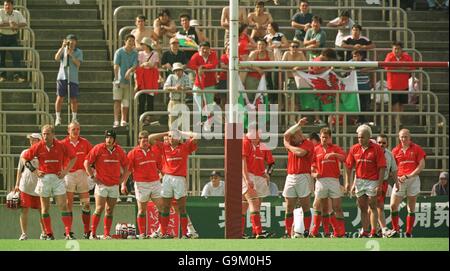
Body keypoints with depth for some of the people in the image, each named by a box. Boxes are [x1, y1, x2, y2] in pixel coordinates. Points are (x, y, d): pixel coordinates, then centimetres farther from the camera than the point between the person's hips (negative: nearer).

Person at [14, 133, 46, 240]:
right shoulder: (25, 153, 8)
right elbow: (20, 169, 12)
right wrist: (17, 184, 8)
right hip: (25, 186, 0)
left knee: (42, 210, 4)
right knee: (24, 210, -3)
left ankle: (44, 233, 13)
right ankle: (24, 233, 1)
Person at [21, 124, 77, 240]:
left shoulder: (61, 146, -3)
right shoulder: (38, 147, -2)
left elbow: (73, 157, 11)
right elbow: (24, 158, 7)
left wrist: (66, 171, 1)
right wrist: (34, 170, -2)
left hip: (58, 178, -1)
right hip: (44, 178, 1)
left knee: (63, 206, -8)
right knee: (45, 208, 5)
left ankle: (68, 233, -10)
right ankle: (49, 234, 11)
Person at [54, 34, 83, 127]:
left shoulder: (79, 52, 7)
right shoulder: (63, 50, 8)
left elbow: (78, 63, -5)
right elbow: (56, 58, -9)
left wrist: (71, 55, -15)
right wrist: (62, 47, -17)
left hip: (73, 78, 0)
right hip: (62, 77, 0)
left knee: (74, 99, 3)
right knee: (60, 98, -4)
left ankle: (74, 118, 14)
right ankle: (58, 118, 1)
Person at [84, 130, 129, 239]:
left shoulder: (119, 150, 7)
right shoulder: (98, 148, -5)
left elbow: (125, 165, 20)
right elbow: (87, 163, -3)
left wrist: (122, 178, 10)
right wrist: (92, 177, -6)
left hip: (114, 185, 4)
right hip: (101, 184, -4)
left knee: (110, 210, 5)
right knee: (99, 209, -10)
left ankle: (107, 235, 8)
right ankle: (93, 234, -7)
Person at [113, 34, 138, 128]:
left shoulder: (135, 53, 7)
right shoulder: (119, 52, -2)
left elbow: (135, 66, -2)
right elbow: (116, 66, -8)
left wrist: (129, 71, -22)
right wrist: (116, 78, -17)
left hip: (128, 80, 3)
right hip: (119, 80, -3)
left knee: (126, 102, 7)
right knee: (117, 100, -9)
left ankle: (124, 120, 16)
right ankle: (116, 121, -14)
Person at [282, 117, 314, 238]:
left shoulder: (308, 144, 2)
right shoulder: (292, 145, 19)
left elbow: (300, 152, -15)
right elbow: (286, 135, 3)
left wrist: (289, 146, 1)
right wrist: (298, 124, 4)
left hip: (303, 177, -6)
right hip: (290, 177, 6)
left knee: (305, 206, -3)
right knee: (289, 208, 1)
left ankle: (306, 232, -3)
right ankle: (288, 233, 2)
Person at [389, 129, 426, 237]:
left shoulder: (416, 149, 2)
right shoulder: (396, 150, 9)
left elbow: (422, 165, -2)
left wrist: (408, 176, -10)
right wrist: (396, 178, -7)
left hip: (413, 179, -2)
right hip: (400, 180, 2)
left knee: (411, 207, 2)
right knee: (393, 206, -7)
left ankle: (409, 233, 6)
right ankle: (395, 229, 5)